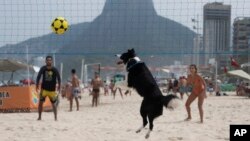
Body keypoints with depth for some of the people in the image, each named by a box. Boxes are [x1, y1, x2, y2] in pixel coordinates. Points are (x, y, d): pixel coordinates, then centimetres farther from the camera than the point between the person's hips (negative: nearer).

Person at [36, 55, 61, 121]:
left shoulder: (55, 70, -6)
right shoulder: (43, 69, -3)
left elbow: (58, 78, 0)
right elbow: (38, 77, 5)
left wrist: (59, 85, -6)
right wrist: (37, 85, 2)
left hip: (52, 90, -1)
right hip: (44, 89, 1)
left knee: (54, 104, 3)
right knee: (40, 102, -3)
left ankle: (56, 117, 10)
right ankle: (39, 117, 10)